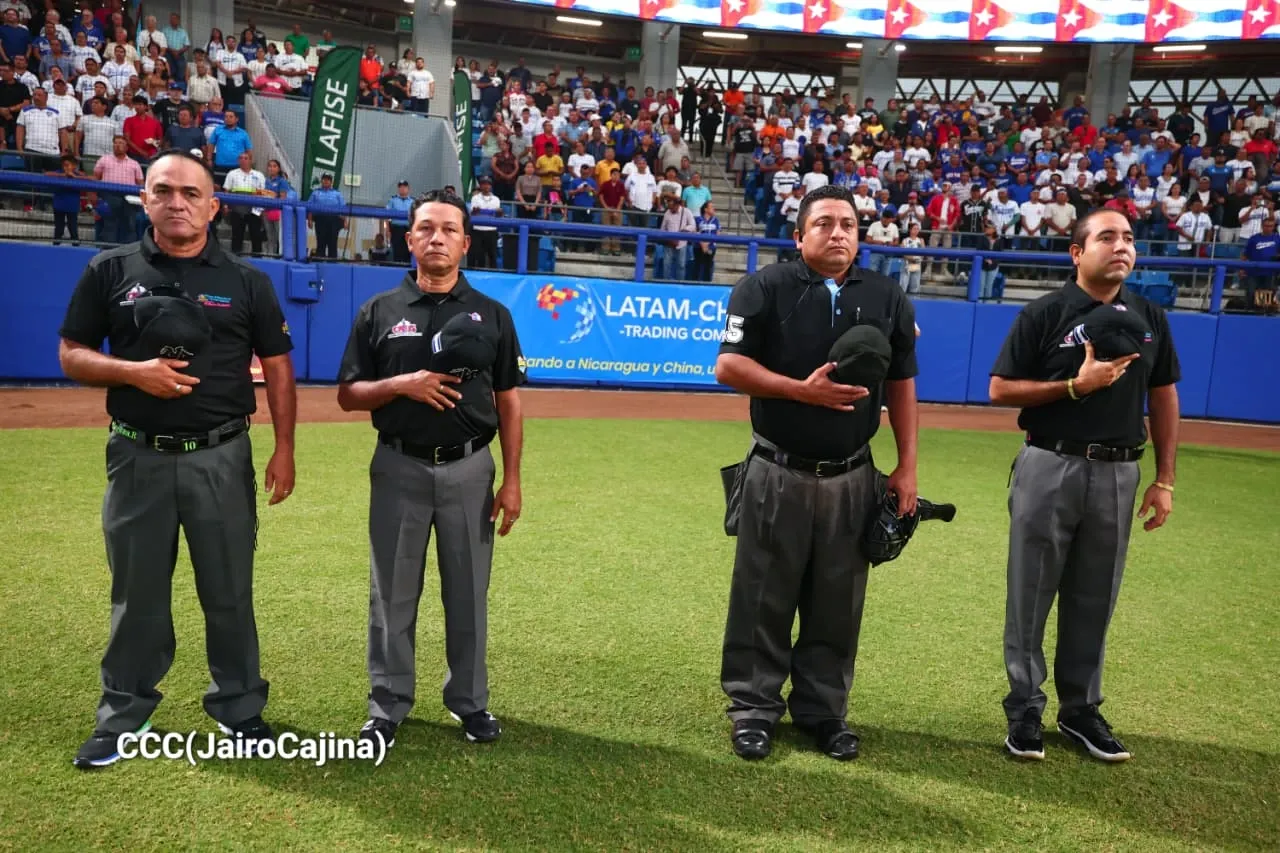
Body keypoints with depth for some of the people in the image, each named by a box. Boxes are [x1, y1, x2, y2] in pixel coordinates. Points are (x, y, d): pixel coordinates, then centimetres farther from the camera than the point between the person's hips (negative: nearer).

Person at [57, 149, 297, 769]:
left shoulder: (247, 281, 3)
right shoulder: (110, 271, 4)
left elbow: (277, 368, 3)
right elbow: (71, 356, 5)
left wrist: (284, 449, -5)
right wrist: (135, 372, -15)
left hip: (222, 457, 0)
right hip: (138, 457, 1)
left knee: (230, 592, 8)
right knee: (137, 593, 12)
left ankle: (238, 707, 23)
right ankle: (123, 714, 27)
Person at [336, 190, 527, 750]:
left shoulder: (491, 315, 5)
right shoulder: (379, 311, 4)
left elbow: (508, 404, 4)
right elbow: (348, 395, 4)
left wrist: (511, 480, -2)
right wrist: (402, 384, -16)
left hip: (469, 469, 0)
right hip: (400, 467, 0)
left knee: (468, 594, 9)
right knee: (392, 594, 9)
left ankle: (470, 700, 25)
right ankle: (388, 705, 24)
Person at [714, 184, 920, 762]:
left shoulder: (887, 298, 7)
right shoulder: (765, 288, -3)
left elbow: (901, 386, 10)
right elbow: (728, 366, -9)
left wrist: (906, 467, 4)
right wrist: (802, 389, -19)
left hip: (851, 478, 3)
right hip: (777, 473, -3)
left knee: (837, 605, 12)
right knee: (764, 600, 6)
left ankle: (824, 710, 27)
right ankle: (754, 708, 21)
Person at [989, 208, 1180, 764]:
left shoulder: (1150, 318, 8)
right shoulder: (1045, 314, -4)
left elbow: (1163, 399, 12)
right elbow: (1001, 389, -5)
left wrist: (1164, 480, 6)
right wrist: (1076, 385, -17)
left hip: (1118, 473, 4)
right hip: (1049, 468, -3)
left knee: (1094, 601, 12)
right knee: (1030, 595, 4)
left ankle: (1081, 710, 25)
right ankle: (1024, 708, 17)